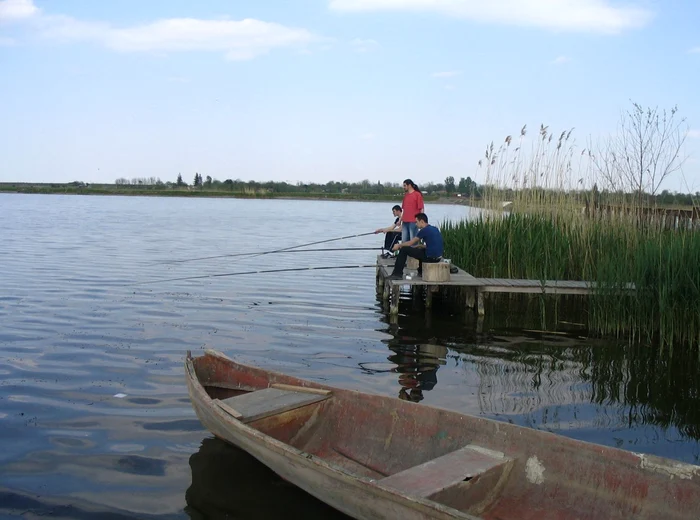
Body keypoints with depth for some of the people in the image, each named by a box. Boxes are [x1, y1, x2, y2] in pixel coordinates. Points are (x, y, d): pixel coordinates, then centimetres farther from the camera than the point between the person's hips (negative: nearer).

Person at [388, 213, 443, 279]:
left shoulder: (424, 230, -10)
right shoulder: (435, 229, 14)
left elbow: (410, 243, -2)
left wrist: (398, 245, 13)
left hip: (430, 257, -9)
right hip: (438, 257, 9)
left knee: (404, 249, -2)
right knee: (421, 249, 39)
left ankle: (397, 274, 0)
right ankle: (421, 272, 40)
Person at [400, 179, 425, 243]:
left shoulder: (417, 194, -5)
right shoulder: (405, 195, 16)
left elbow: (421, 209, -8)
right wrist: (400, 220, 18)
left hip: (413, 222, -7)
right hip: (405, 222, 7)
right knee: (404, 241, 8)